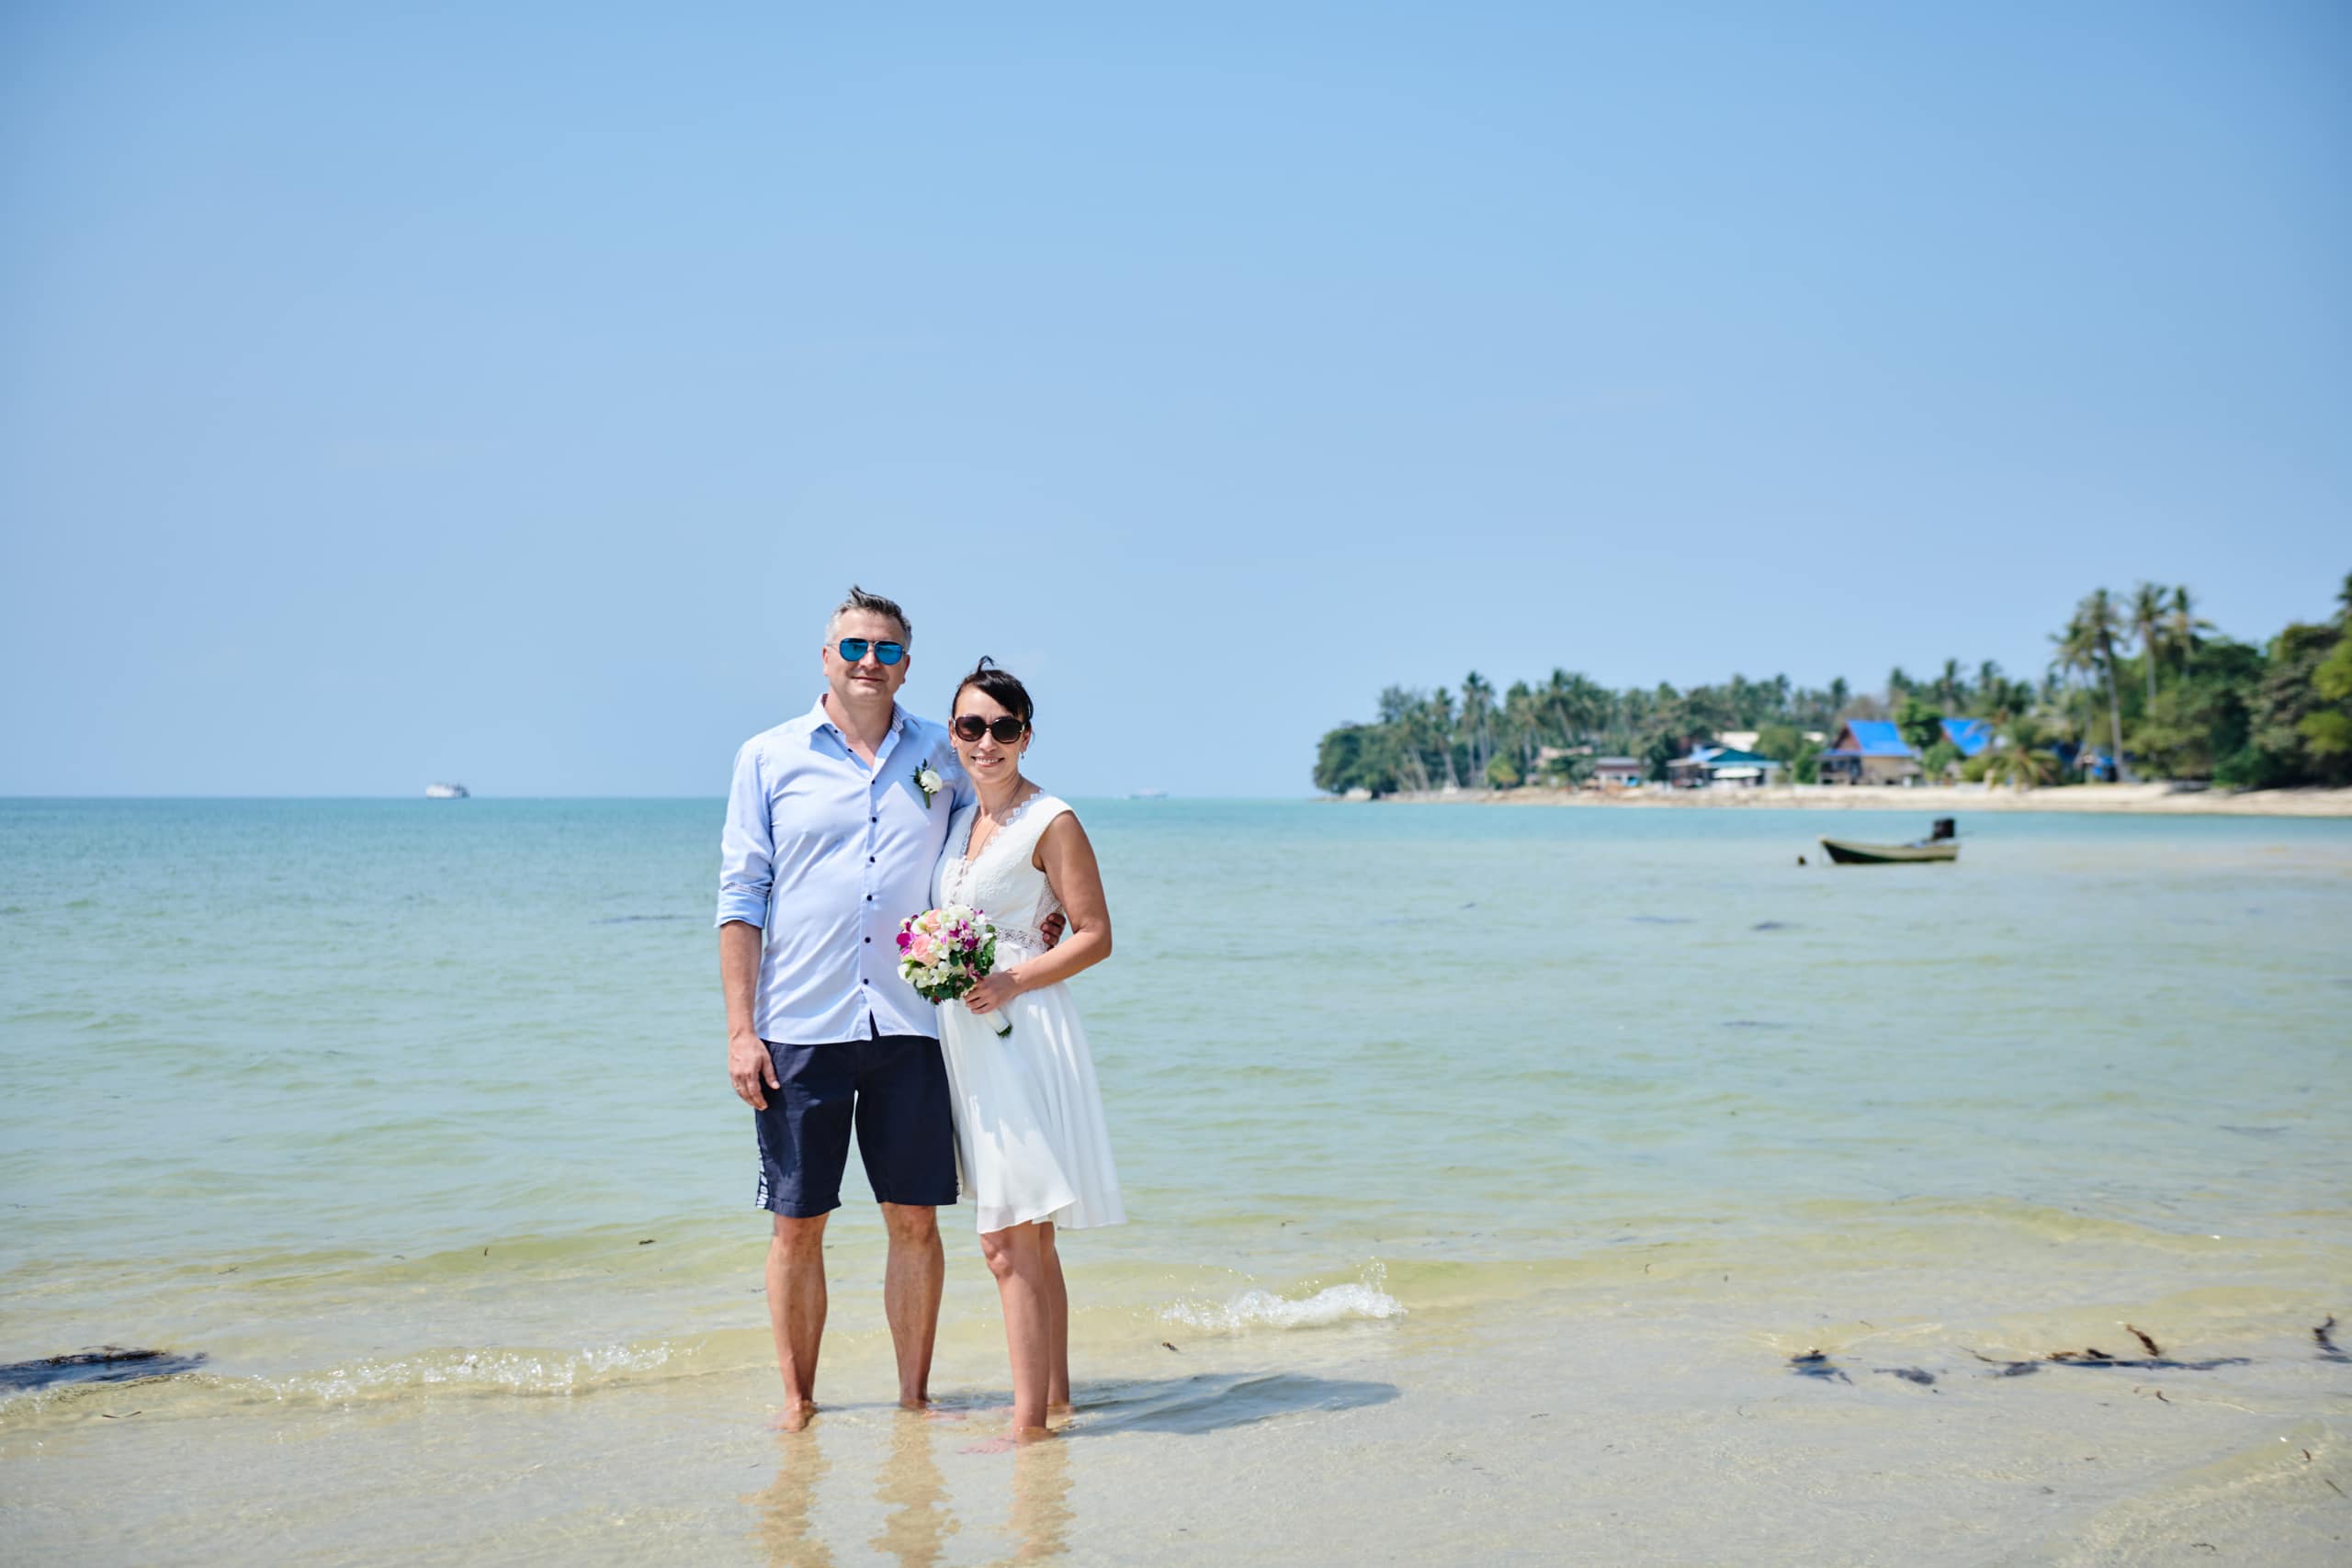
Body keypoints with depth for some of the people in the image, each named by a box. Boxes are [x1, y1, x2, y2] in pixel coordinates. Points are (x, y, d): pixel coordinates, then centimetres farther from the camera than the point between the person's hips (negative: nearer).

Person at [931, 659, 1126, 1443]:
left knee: (1009, 1242, -9)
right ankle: (1055, 1396, 22)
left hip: (1022, 1034, -8)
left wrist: (1009, 983, -18)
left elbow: (1095, 936, -9)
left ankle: (1028, 1422, -5)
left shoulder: (1051, 821, -8)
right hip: (967, 1042, 8)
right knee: (1028, 1241, 14)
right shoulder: (960, 815, 14)